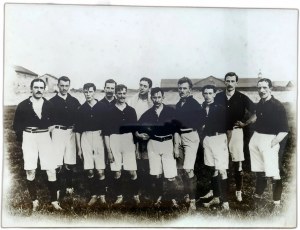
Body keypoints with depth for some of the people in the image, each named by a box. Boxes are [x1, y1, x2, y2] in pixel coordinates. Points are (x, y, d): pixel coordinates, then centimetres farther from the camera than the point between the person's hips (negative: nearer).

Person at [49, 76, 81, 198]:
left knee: (70, 162, 8)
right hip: (58, 132, -3)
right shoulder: (52, 101, 1)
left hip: (71, 132, 3)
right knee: (57, 162, -6)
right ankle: (58, 188, 5)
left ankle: (69, 186, 20)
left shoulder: (74, 101, 9)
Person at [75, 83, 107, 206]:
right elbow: (78, 130, 11)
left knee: (100, 170, -4)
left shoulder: (102, 107, 2)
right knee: (89, 170, 1)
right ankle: (94, 195, 15)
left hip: (98, 137, -2)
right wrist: (78, 148, 9)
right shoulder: (81, 109, 7)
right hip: (85, 138, 2)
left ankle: (102, 195, 13)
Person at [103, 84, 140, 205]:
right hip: (114, 142, 0)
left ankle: (135, 195, 19)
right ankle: (119, 196, 22)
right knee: (117, 173, 4)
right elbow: (106, 133, 3)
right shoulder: (110, 112, 3)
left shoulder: (131, 111, 8)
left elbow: (135, 129, 14)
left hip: (129, 142, 1)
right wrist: (108, 151, -2)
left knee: (132, 172, -1)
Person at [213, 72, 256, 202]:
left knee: (237, 163, 3)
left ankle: (238, 191, 16)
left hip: (235, 132, -2)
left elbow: (255, 112, 1)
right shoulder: (218, 97, 4)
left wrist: (245, 123, -4)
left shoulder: (242, 98, -3)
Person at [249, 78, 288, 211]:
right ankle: (258, 195, 31)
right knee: (259, 170, 17)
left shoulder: (277, 106, -9)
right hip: (256, 139, 6)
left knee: (273, 173, -7)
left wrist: (273, 143, -18)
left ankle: (277, 202, 6)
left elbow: (284, 130, -11)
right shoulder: (259, 105, 8)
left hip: (270, 140, -6)